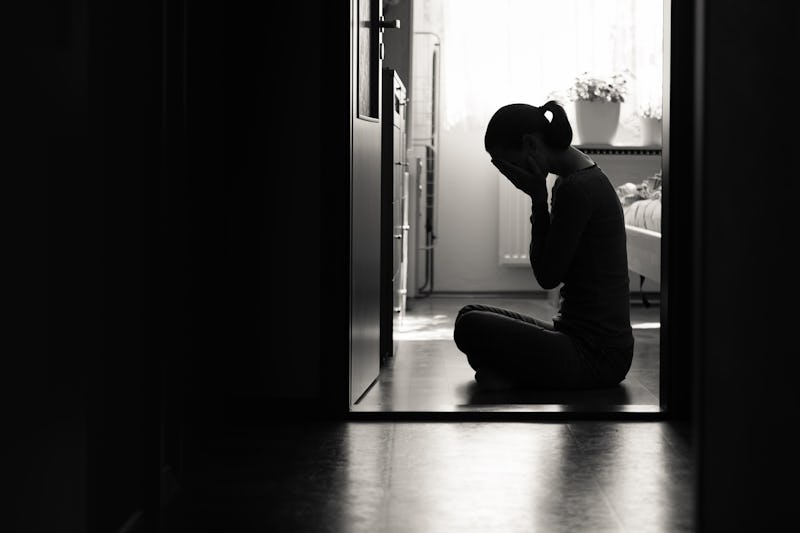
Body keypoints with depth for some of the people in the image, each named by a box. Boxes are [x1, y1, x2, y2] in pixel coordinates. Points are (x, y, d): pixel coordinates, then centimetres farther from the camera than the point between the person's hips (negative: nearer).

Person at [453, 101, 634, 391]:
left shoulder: (576, 189, -19)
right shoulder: (584, 178, 13)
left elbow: (547, 275, -15)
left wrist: (538, 199, -12)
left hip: (597, 355, -11)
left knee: (471, 327, -24)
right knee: (471, 313, 19)